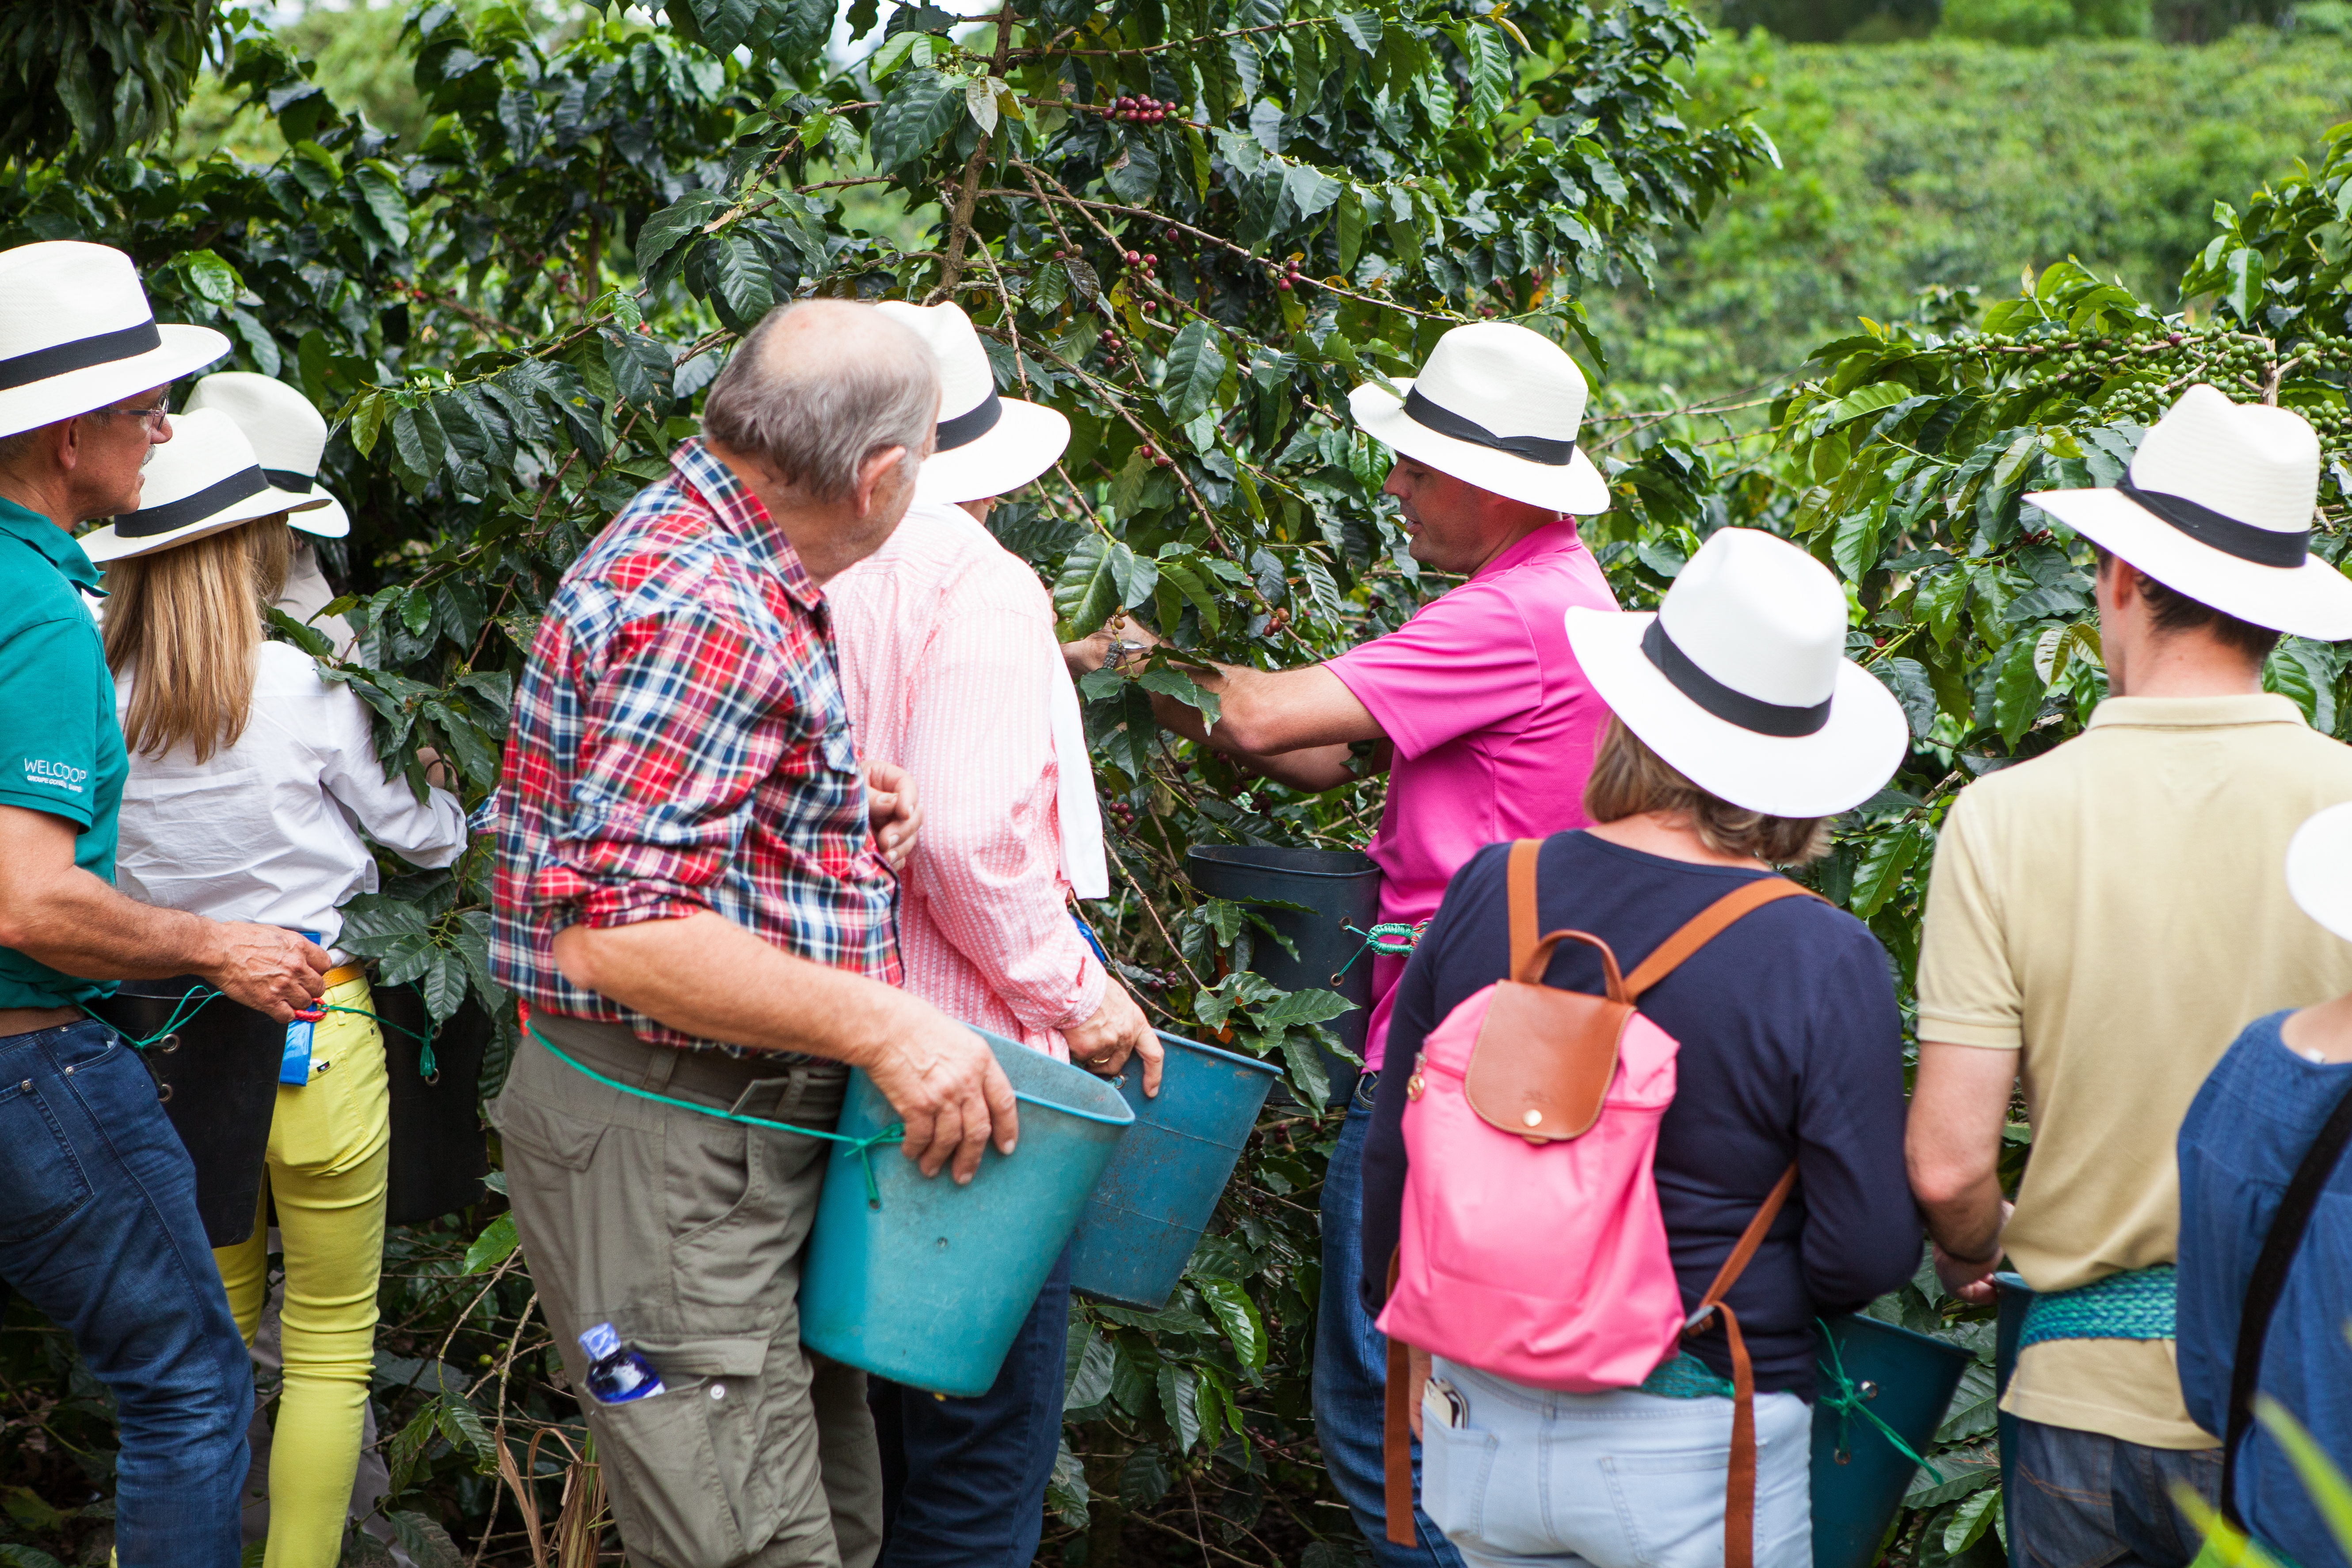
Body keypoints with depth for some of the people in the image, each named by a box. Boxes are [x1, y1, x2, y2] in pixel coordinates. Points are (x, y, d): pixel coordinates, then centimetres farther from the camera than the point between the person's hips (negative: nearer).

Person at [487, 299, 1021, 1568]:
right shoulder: (704, 612, -21)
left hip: (750, 1133, 11)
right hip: (665, 1143, -11)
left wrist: (835, 808, 10)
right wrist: (882, 1026, -23)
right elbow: (617, 932, -26)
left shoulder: (704, 547, 13)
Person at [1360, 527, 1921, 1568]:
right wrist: (1762, 1300, 7)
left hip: (1482, 1422, 4)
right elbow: (1869, 1252, -15)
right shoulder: (1824, 964, -16)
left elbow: (1394, 1158, 6)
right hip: (1693, 1445, -4)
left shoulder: (1486, 897, -5)